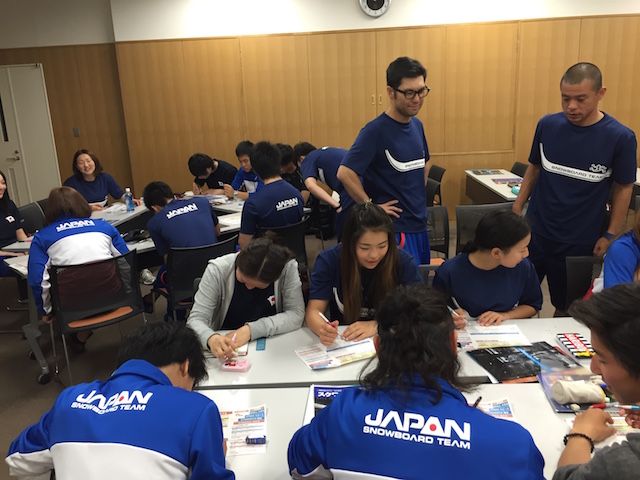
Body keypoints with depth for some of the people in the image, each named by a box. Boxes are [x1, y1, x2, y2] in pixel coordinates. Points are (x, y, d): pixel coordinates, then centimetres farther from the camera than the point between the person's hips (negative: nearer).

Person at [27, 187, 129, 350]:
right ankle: (82, 335, 30)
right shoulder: (104, 226, 17)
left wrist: (45, 311, 17)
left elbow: (38, 280, 2)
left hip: (77, 305, -1)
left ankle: (80, 338, 27)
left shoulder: (42, 237, 12)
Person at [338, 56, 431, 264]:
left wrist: (419, 196, 13)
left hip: (420, 225, 8)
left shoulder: (417, 125, 6)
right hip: (392, 229, -8)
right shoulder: (375, 131, -17)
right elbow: (345, 173, -25)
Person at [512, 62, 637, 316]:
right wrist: (516, 209, 5)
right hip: (534, 231, 2)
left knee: (566, 309, 12)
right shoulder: (547, 125, -3)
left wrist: (610, 235, -4)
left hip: (579, 241, -2)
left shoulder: (620, 138, -10)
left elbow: (623, 188, -2)